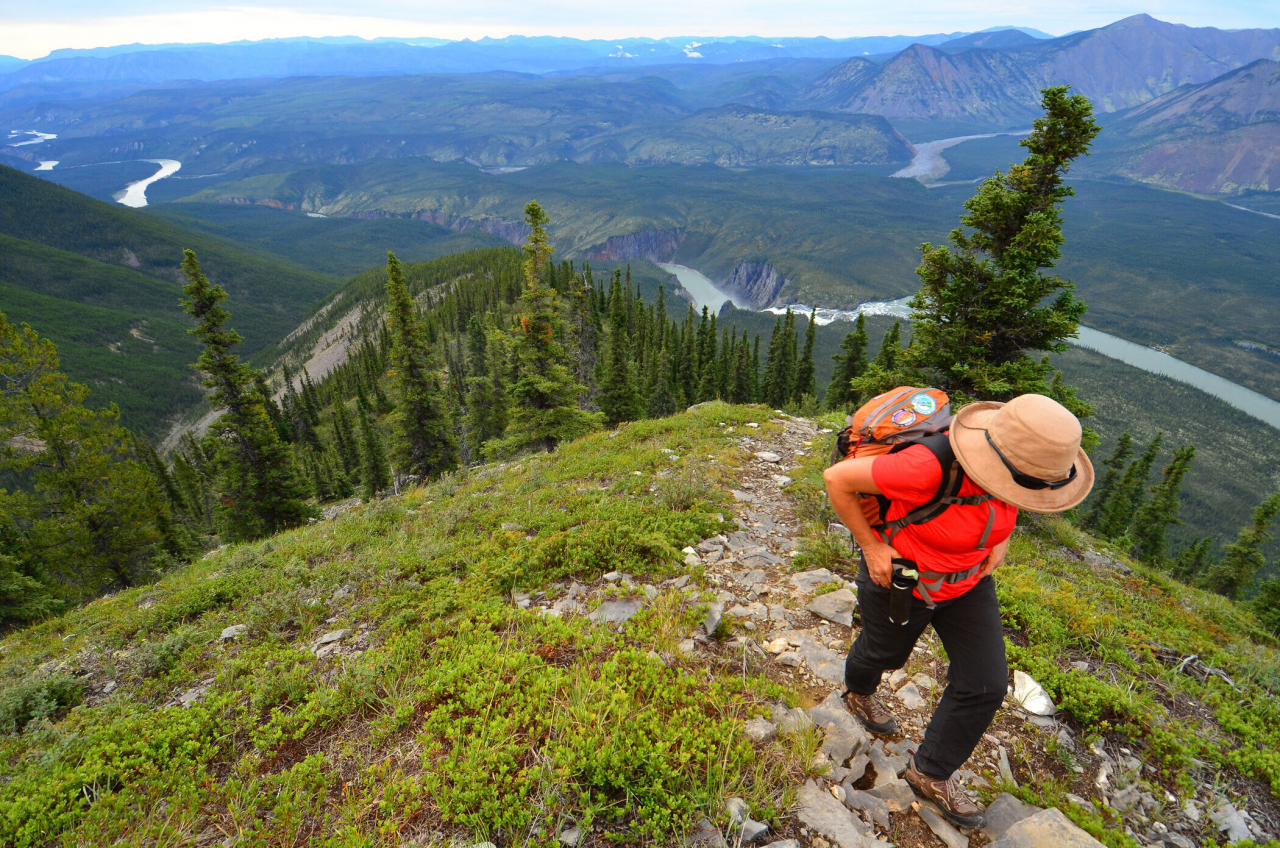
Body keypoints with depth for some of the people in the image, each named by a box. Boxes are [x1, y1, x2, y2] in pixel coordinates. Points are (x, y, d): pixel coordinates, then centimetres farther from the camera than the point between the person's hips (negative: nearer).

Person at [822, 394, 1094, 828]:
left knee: (985, 683, 6)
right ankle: (858, 689, 61)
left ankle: (930, 772, 29)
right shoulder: (927, 467, -41)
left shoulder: (1016, 459, -20)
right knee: (886, 651, 23)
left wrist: (1000, 538, -2)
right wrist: (870, 547, -23)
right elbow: (838, 478, -30)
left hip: (966, 581, 5)